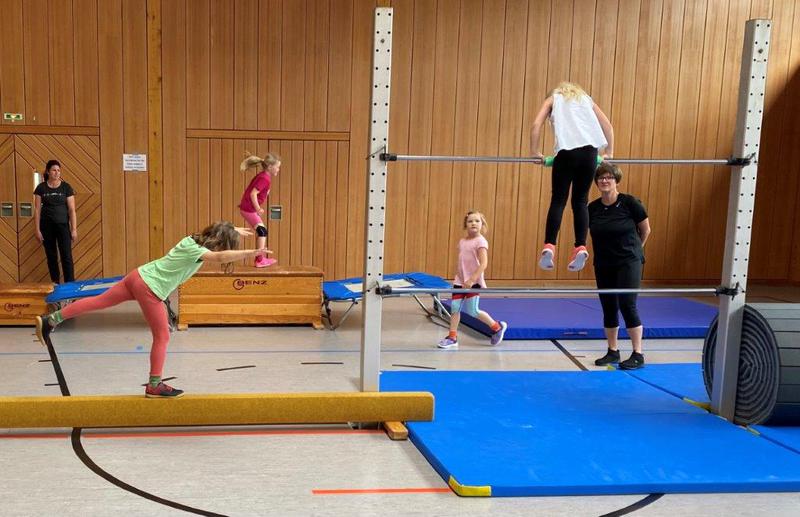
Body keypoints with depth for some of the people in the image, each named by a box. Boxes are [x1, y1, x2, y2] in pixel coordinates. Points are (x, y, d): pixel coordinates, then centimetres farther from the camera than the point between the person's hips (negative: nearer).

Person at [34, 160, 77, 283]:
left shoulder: (66, 187, -1)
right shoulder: (41, 188, 1)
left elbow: (72, 209, -1)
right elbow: (37, 210, 2)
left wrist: (74, 229, -5)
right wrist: (37, 230, -3)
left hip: (63, 225, -1)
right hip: (47, 226, 1)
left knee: (66, 256, -6)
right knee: (51, 257, 7)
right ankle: (55, 285, 15)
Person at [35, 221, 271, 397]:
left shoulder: (193, 239, 9)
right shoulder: (196, 250, -17)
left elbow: (215, 231, 32)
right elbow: (221, 257, -37)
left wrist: (233, 230, 39)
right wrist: (251, 253, -41)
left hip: (138, 275, 9)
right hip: (149, 288, -9)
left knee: (99, 302, 15)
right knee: (162, 337, 3)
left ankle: (50, 320, 16)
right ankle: (154, 385, 11)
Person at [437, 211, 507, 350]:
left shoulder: (480, 241, -12)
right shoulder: (462, 241, 11)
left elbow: (483, 264, -20)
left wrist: (472, 279, -25)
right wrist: (456, 278, 16)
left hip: (473, 282, -7)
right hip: (460, 281, 7)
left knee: (472, 311, -3)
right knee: (454, 308, 2)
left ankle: (497, 327, 16)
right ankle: (452, 337, 10)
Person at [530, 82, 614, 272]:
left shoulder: (553, 99, 25)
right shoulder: (586, 99, 31)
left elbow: (536, 124, 7)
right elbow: (608, 126, 20)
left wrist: (535, 152, 9)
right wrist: (609, 153, 21)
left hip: (566, 151, -2)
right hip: (590, 151, 2)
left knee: (558, 200, -2)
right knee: (580, 201, 7)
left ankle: (549, 247, -16)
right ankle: (581, 247, -7)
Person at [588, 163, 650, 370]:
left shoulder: (629, 203, -11)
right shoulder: (592, 208, -1)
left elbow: (646, 230, 0)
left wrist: (632, 249, 11)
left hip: (629, 263, -4)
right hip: (603, 265, 5)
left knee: (627, 305, -9)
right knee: (608, 308, 9)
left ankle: (638, 354, -1)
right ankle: (612, 351, 22)